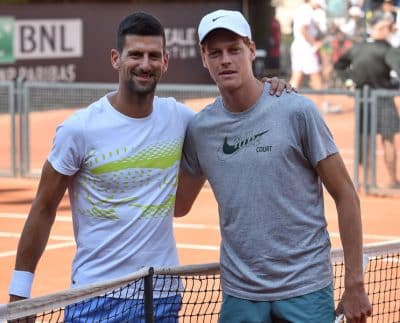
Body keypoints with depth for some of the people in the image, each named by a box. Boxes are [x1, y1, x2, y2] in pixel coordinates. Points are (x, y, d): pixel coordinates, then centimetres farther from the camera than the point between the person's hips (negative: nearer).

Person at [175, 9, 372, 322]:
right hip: (239, 294, 3)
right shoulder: (199, 129, 4)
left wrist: (354, 285, -6)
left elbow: (345, 196, -4)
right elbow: (178, 205, 14)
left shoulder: (297, 111, -7)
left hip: (305, 290, -3)